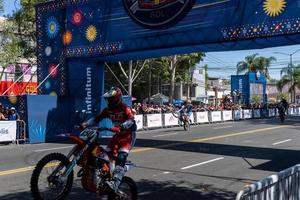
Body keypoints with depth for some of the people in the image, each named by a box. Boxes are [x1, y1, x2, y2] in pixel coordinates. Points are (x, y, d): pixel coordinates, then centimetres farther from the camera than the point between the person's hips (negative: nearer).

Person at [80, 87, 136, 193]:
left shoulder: (125, 108, -17)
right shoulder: (108, 109, 4)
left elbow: (131, 120, -33)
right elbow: (97, 118, 0)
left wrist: (120, 127, -50)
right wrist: (86, 124, -15)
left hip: (128, 135, -8)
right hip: (118, 135, 8)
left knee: (121, 158, -23)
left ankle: (115, 183, -35)